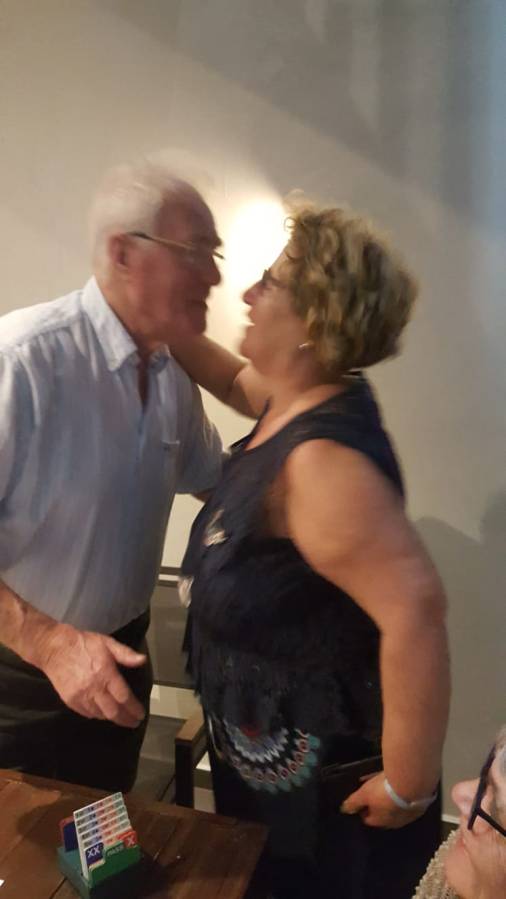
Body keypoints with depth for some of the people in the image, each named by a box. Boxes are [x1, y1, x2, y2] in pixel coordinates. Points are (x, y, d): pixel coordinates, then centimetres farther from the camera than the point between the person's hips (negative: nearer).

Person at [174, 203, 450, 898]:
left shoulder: (320, 459, -34)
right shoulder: (298, 399, -3)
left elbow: (416, 608, -39)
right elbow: (237, 383, 18)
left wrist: (408, 785, -27)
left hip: (322, 776, -9)